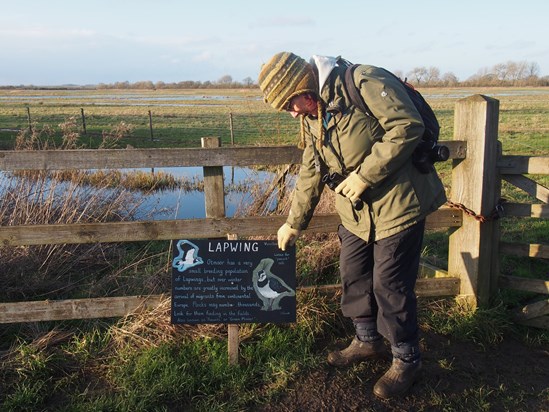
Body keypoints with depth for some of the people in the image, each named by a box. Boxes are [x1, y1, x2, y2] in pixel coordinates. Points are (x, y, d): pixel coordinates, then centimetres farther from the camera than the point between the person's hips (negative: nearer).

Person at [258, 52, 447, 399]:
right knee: (353, 279, 15)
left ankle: (407, 360, 21)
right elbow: (311, 174, 16)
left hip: (397, 205, -8)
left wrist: (365, 176, -24)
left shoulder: (365, 83, -18)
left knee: (390, 286, -1)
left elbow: (408, 126, -24)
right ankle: (368, 340, 38)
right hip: (355, 213, 8)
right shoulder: (311, 116, 8)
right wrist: (294, 224, 19)